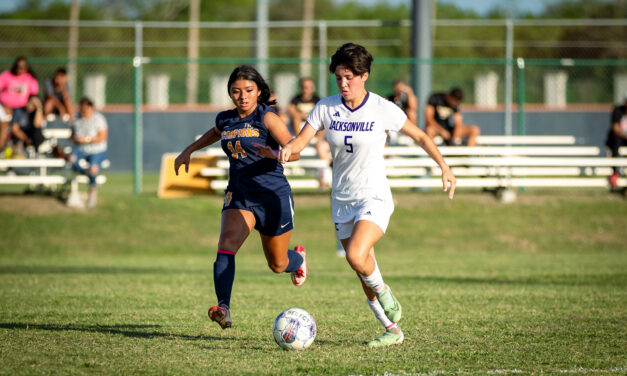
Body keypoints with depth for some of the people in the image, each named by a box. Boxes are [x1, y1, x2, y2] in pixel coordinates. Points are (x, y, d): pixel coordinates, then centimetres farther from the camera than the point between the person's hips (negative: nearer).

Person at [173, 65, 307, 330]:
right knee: (226, 246, -25)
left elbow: (294, 151, -21)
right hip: (239, 196, 3)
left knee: (278, 265, 12)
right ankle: (223, 308, -35)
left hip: (274, 196, -3)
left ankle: (298, 258, 49)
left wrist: (273, 153, -40)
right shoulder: (225, 120, 5)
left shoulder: (267, 118, -11)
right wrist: (189, 150, 31)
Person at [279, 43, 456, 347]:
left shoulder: (383, 109, -11)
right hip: (342, 200, 5)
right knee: (363, 273, 7)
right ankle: (392, 329, 22)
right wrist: (287, 149, -30)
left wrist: (444, 167, -4)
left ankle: (387, 298, 1)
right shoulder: (326, 108, -2)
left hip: (375, 198, -5)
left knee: (356, 256, -27)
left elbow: (420, 137, 1)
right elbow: (300, 141, -7)